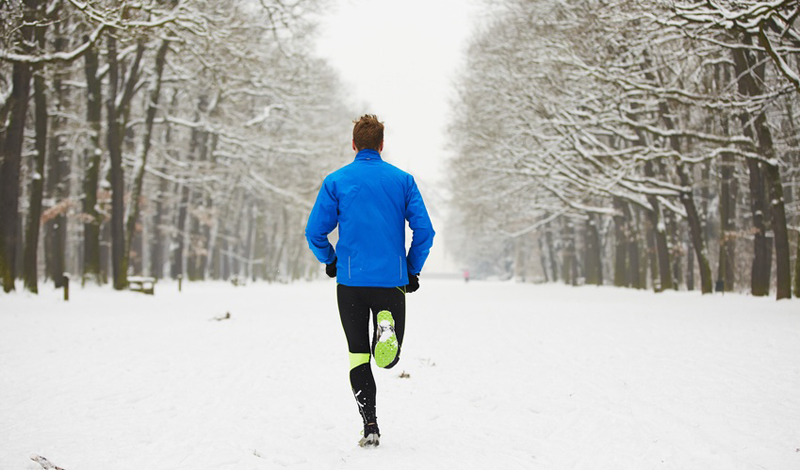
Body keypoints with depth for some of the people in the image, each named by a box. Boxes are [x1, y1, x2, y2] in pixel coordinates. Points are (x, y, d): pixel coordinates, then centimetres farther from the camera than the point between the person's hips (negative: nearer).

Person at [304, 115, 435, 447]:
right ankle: (387, 325, -23)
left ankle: (370, 428, 0)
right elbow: (424, 230, -2)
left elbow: (315, 232, -1)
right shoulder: (403, 180, 3)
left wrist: (330, 261, 18)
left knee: (358, 355, 9)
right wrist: (413, 269, 11)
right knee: (388, 359, 12)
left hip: (350, 282, 0)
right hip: (392, 280, 0)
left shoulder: (335, 181, 1)